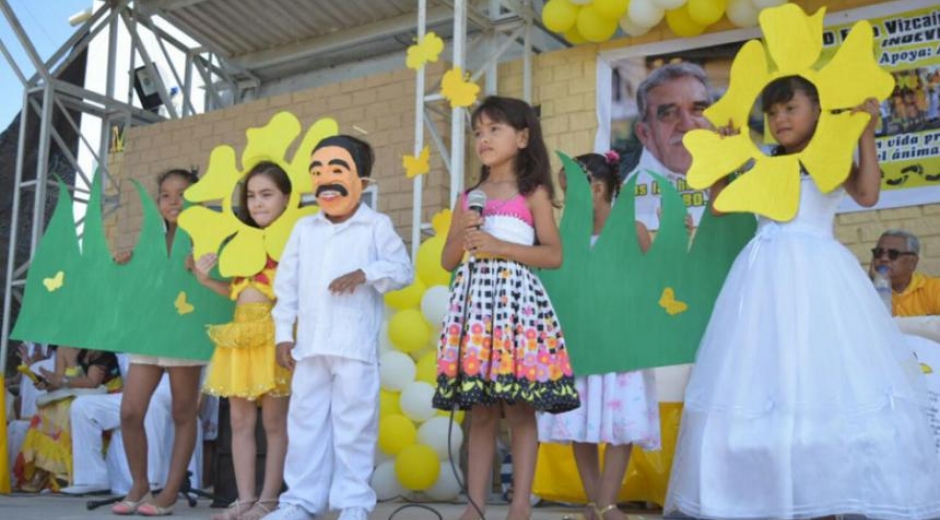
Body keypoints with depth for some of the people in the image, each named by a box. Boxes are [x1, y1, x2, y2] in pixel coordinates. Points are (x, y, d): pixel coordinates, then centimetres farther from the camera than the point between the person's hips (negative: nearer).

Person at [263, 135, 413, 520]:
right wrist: (283, 333, 8)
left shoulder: (376, 226, 2)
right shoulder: (304, 228, 14)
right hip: (310, 345, 4)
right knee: (305, 422, 7)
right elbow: (287, 283, 13)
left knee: (354, 424, -1)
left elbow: (403, 270, -4)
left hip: (356, 346, -4)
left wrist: (364, 274, -21)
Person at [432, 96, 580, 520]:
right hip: (474, 299, 4)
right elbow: (448, 260, 17)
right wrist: (463, 236, -4)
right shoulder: (468, 197, 17)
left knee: (521, 409, -4)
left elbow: (554, 255, -3)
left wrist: (498, 246, -12)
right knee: (480, 411, 5)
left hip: (515, 297, -4)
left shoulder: (533, 193, 4)